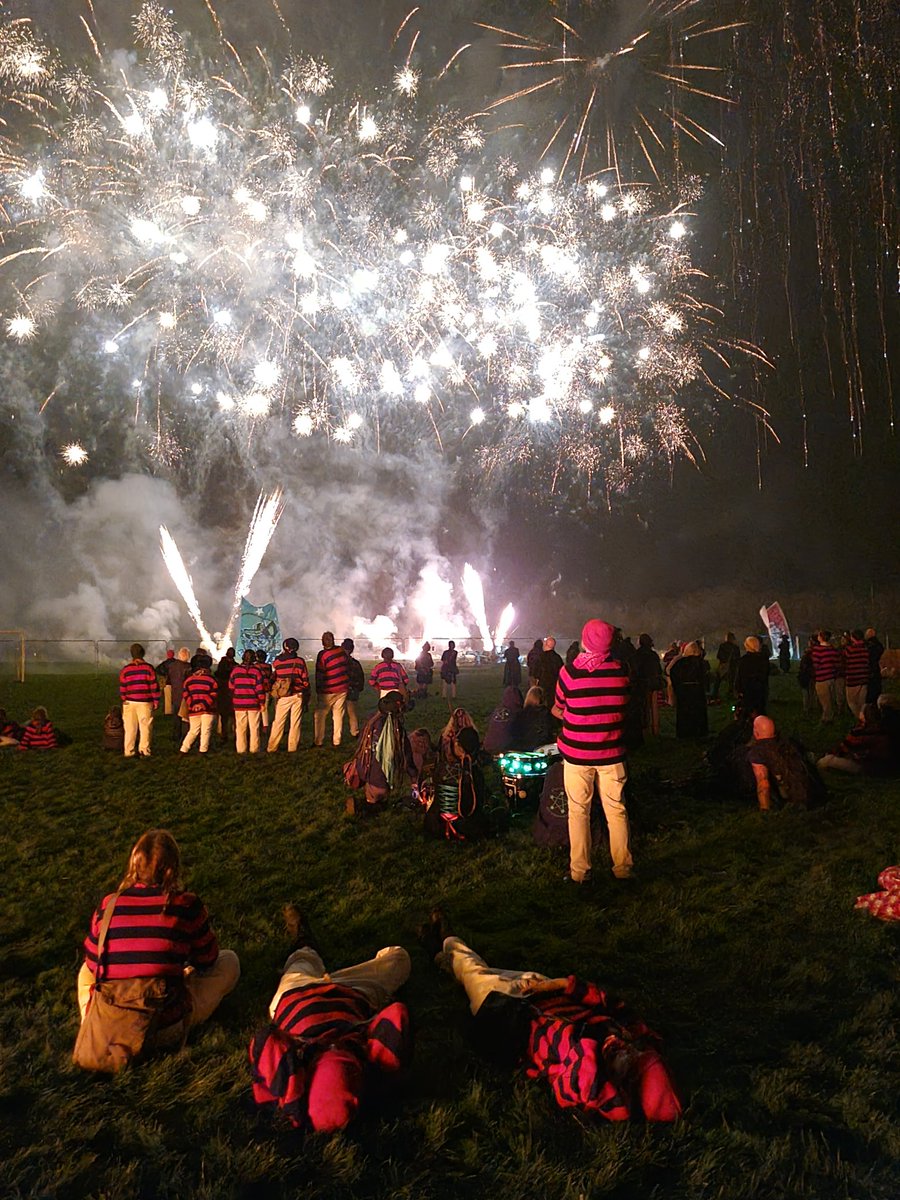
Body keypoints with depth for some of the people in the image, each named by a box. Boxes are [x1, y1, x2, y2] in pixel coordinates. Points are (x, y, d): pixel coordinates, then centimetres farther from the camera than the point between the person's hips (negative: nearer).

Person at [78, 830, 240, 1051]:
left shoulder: (108, 905, -3)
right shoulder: (187, 905, -10)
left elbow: (92, 963, 11)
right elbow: (207, 960, 6)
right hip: (166, 1031, -2)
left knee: (87, 970, 33)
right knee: (229, 961, 15)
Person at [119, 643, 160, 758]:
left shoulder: (125, 670, 3)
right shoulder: (148, 668, -4)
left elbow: (122, 689, 6)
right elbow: (154, 686, -5)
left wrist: (124, 701, 19)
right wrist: (156, 702, 2)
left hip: (130, 703, 2)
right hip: (145, 703, -2)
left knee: (130, 728, 8)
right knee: (145, 727, 4)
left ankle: (128, 752, 11)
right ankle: (144, 751, 3)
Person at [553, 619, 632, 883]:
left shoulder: (569, 672, -12)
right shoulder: (621, 671, -6)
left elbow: (559, 710, 0)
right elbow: (622, 709, 6)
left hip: (577, 752, -2)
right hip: (611, 752, 2)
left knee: (578, 811, 8)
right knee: (616, 810, 12)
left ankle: (579, 871, 13)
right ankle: (622, 868, 21)